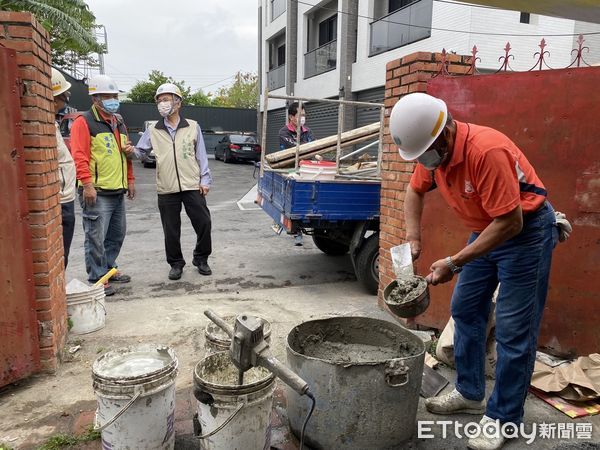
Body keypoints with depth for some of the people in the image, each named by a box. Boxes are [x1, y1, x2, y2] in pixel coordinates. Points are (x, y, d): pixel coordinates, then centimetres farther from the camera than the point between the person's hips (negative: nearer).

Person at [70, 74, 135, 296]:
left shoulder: (119, 123, 19)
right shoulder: (84, 122, -7)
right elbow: (79, 156, -16)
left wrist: (130, 180, 22)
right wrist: (87, 184, -23)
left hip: (118, 191, 8)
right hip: (97, 193, -8)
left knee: (117, 234, 16)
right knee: (96, 238, -3)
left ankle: (109, 268, 31)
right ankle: (97, 278, 7)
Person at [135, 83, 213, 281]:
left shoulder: (193, 127, 6)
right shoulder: (153, 131, 9)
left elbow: (201, 155, 6)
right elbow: (138, 151, 9)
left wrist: (205, 180, 1)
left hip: (192, 186, -1)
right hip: (166, 189, 1)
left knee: (203, 223, 0)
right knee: (171, 229, 7)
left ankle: (201, 259, 22)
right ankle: (176, 264, 24)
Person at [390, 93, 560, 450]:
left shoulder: (486, 151, -33)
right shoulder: (433, 149, -8)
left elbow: (511, 222, -30)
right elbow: (416, 191, 9)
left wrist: (454, 264, -29)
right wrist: (413, 239, -3)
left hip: (526, 230, -8)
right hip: (486, 229, 8)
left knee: (514, 331, -3)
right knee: (465, 311, 13)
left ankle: (502, 419, 12)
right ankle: (470, 394, 28)